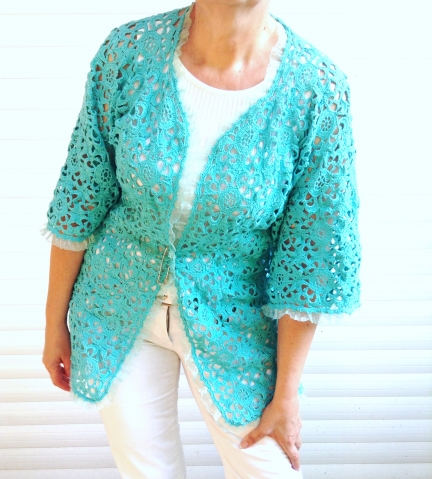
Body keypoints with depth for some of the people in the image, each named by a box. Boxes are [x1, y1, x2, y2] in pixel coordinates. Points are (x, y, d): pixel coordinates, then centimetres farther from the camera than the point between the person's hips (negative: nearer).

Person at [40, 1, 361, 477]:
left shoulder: (318, 91, -18)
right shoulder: (128, 51, -14)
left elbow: (309, 256, -11)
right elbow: (80, 202, -4)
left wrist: (285, 394, -6)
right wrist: (55, 322, 3)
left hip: (232, 322, -1)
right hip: (121, 309, 1)